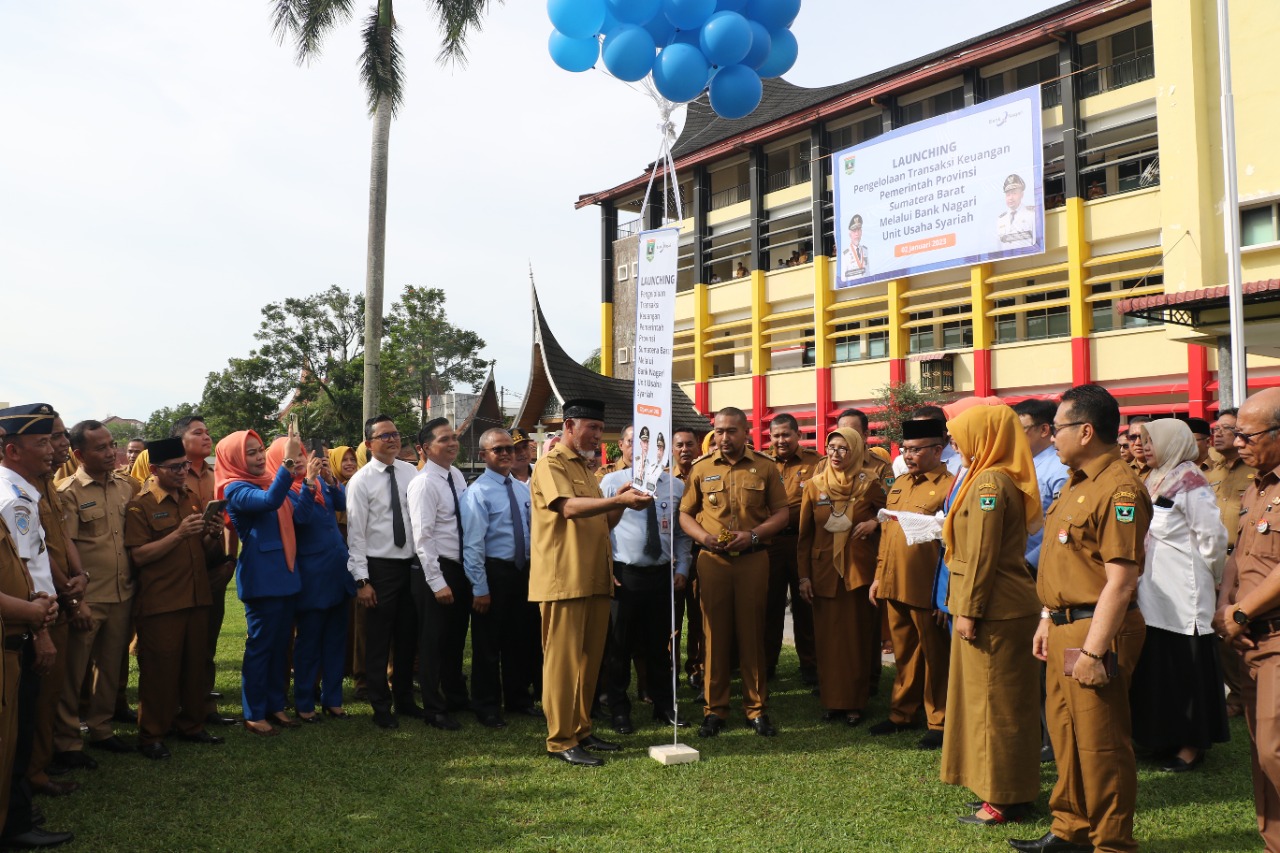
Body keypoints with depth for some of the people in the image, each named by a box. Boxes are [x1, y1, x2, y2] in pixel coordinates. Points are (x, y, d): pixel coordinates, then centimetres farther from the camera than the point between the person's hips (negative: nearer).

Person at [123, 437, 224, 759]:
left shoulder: (192, 500, 14)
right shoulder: (141, 506, -6)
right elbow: (139, 556, -16)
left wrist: (213, 535, -2)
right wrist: (179, 533, -23)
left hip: (196, 598, 6)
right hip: (160, 603, -6)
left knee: (194, 665, 12)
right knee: (159, 669, 0)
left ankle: (191, 725, 25)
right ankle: (151, 735, 12)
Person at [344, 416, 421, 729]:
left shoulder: (411, 473, 3)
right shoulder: (361, 481, -9)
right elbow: (355, 533, -10)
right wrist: (361, 580, -13)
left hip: (412, 563, 4)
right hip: (380, 566, -4)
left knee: (408, 637, 15)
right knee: (378, 641, 6)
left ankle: (405, 698, 32)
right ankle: (381, 707, 21)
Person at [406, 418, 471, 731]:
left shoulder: (458, 476, 7)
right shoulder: (424, 483, -17)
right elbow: (422, 537, -20)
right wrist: (437, 582, -21)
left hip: (461, 568, 8)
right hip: (437, 569, -7)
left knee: (456, 638, 20)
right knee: (433, 641, 6)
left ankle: (456, 697, 37)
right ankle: (434, 709, 20)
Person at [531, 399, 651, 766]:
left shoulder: (584, 468, 21)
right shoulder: (550, 464, -6)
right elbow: (569, 507, -24)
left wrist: (621, 504, 3)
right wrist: (619, 499, -31)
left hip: (595, 579, 9)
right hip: (564, 580, -9)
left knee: (590, 658, 12)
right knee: (563, 660, -4)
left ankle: (581, 731, 22)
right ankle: (560, 741, 3)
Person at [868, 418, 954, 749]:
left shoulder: (949, 486, -9)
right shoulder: (899, 484, 15)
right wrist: (878, 575, 17)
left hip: (928, 589, -7)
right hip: (894, 584, 7)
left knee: (935, 656, 7)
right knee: (904, 653, 17)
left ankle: (939, 722, 18)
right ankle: (902, 714, 29)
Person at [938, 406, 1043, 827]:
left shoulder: (990, 483, -18)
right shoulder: (1003, 478, 14)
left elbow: (982, 555, -20)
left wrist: (969, 610, -18)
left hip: (993, 609, -10)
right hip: (1008, 605, 10)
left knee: (993, 699, -1)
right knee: (1007, 699, 16)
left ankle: (1004, 799, 10)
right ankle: (1013, 789, 27)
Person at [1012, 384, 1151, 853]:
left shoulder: (1119, 490, -18)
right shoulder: (1075, 482, 14)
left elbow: (1120, 581, -22)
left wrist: (1094, 650, -23)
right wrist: (1047, 621, 19)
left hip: (1094, 630, -10)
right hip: (1064, 627, 10)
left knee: (1100, 743, 2)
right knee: (1066, 732, 17)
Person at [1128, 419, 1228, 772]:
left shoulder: (1190, 482, -12)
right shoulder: (1156, 481, 13)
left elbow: (1212, 536, -15)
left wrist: (1209, 577, -4)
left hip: (1183, 595, -8)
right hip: (1155, 591, 8)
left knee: (1186, 668, 0)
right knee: (1157, 665, 12)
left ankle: (1192, 744, 11)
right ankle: (1166, 737, 23)